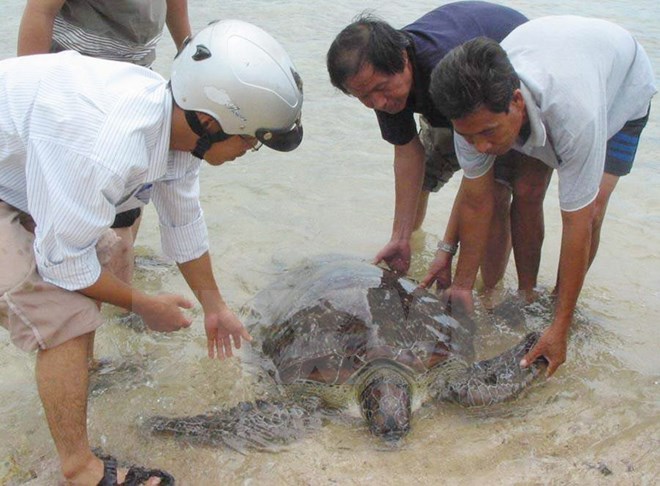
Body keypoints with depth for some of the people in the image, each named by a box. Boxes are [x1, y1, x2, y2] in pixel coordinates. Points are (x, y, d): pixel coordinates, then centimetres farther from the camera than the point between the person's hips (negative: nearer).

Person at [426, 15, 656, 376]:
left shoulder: (575, 116, -48)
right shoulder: (475, 111, -34)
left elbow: (577, 225, -42)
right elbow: (476, 203, -24)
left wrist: (560, 328, -37)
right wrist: (462, 287, -20)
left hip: (623, 85, -3)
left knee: (590, 208, -21)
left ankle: (556, 306, 0)